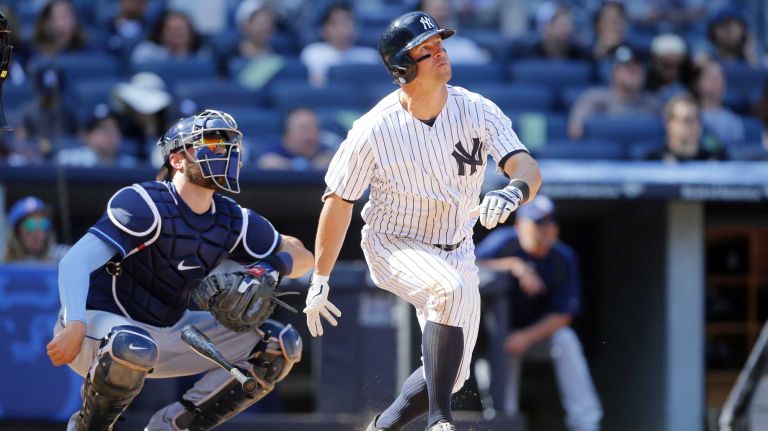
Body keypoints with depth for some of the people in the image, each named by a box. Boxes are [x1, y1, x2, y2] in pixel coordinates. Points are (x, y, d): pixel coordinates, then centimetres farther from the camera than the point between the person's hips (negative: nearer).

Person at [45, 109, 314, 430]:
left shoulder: (234, 223, 1)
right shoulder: (145, 205, -20)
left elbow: (301, 256, 12)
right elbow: (75, 263, -28)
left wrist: (275, 266, -13)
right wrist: (75, 326, -44)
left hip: (166, 335, 7)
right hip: (99, 320, -7)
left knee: (280, 347, -2)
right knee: (133, 347, -43)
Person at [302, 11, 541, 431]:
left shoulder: (478, 111, -14)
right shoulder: (373, 129, -19)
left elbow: (528, 168, -23)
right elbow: (338, 202, -9)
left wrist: (513, 192, -48)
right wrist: (319, 281, -5)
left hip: (455, 250, 4)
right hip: (393, 245, -4)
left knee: (450, 375, 3)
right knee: (454, 288, -36)